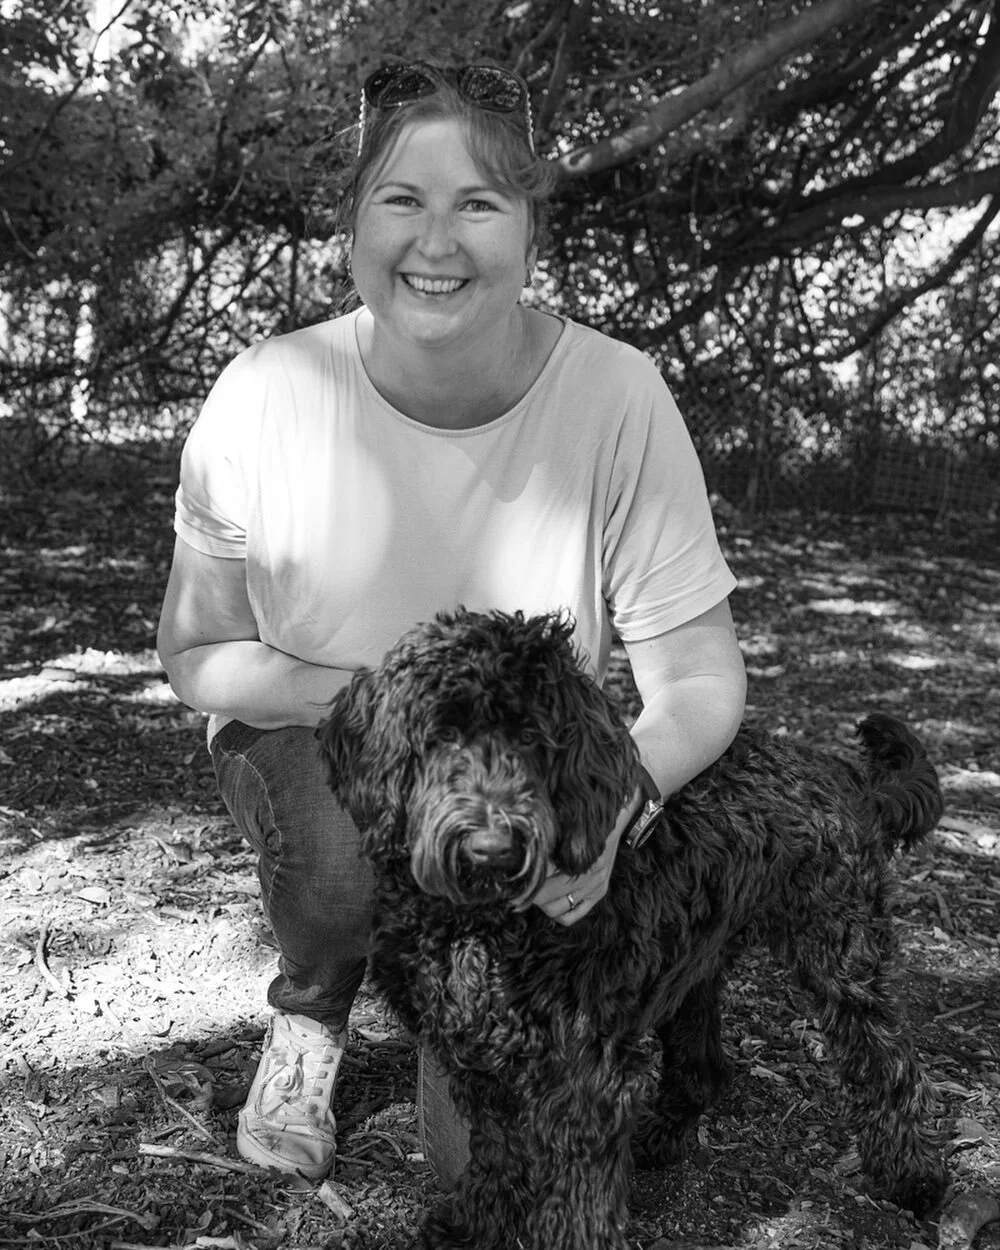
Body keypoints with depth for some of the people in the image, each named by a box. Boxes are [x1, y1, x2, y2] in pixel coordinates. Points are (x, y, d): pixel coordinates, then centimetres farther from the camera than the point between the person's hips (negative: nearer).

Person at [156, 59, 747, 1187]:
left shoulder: (616, 397, -22)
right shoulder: (264, 398, -20)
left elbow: (699, 680, -17)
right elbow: (194, 653, -9)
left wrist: (612, 798, -39)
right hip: (308, 748, 0)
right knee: (344, 847, -36)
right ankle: (309, 1012, 2)